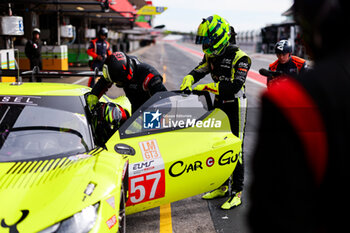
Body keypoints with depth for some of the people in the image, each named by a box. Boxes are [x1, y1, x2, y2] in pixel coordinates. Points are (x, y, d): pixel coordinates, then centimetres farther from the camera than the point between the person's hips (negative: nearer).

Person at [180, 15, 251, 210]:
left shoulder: (240, 57, -18)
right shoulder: (212, 56, 6)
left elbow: (236, 85, -30)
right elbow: (198, 72, 3)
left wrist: (207, 87, -31)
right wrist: (187, 82, -20)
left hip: (236, 106, -8)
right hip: (219, 105, 8)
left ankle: (237, 193, 3)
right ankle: (223, 187, 27)